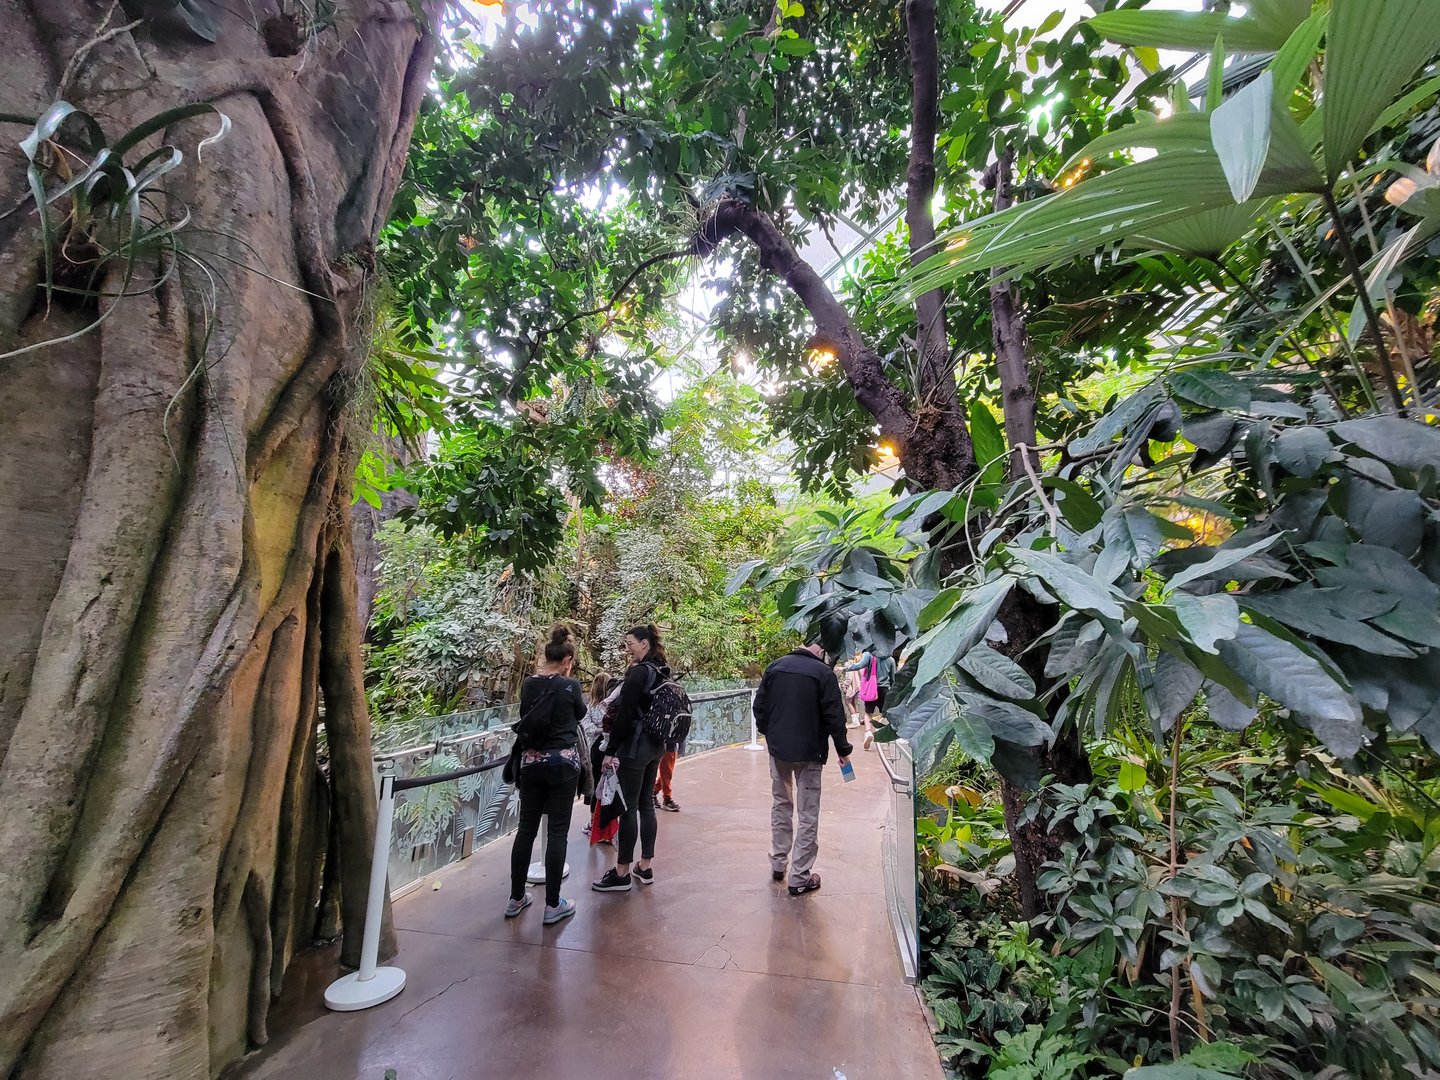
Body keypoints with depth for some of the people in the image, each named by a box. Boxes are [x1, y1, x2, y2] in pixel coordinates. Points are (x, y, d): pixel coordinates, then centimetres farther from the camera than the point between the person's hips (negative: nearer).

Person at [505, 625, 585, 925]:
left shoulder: (528, 684, -1)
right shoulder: (569, 686, -13)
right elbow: (580, 712, 6)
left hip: (531, 762, 5)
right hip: (563, 763, -4)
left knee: (526, 828, 15)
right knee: (557, 832, 5)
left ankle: (516, 899, 27)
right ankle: (553, 905, 14)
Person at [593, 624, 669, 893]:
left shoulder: (639, 672, -17)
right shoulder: (661, 672, 9)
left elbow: (625, 714, -19)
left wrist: (610, 750, -15)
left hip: (635, 746, -9)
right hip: (656, 745, 9)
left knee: (628, 807, 1)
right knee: (646, 804, 14)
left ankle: (622, 873, 11)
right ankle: (645, 867, 23)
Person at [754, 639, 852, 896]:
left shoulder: (776, 666, 0)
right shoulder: (824, 673, -13)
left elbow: (759, 705, 4)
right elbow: (834, 716, -11)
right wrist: (843, 749, 2)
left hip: (778, 749, 5)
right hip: (809, 752, -4)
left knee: (781, 804, 21)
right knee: (808, 814, 7)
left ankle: (778, 864, 30)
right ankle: (800, 878, 12)